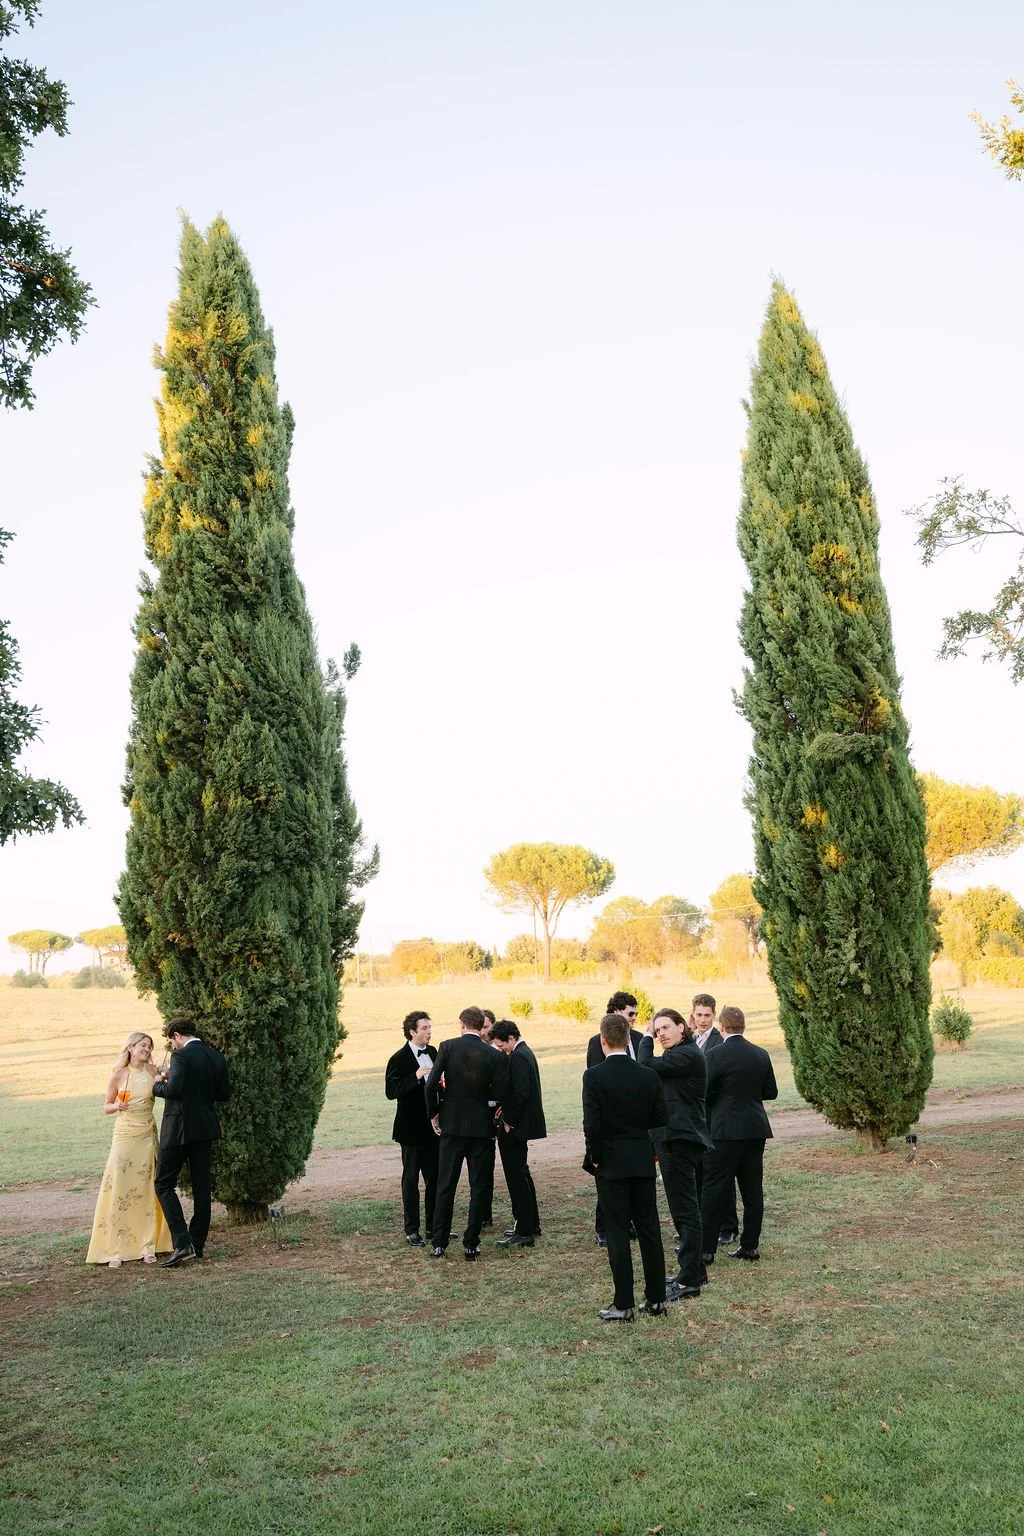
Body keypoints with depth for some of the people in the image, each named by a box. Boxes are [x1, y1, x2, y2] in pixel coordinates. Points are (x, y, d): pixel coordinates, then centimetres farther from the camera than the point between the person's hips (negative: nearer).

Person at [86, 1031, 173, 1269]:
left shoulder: (151, 1071, 4)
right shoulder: (119, 1075, -2)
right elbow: (106, 1107, 6)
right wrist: (117, 1106, -14)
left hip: (148, 1135, 3)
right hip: (125, 1135, -2)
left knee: (147, 1189, 4)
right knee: (119, 1190, -5)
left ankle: (148, 1245, 10)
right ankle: (116, 1250, 0)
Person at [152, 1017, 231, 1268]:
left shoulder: (181, 1056, -14)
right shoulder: (216, 1057, 7)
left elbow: (173, 1089, -25)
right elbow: (224, 1093, 10)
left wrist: (157, 1085, -6)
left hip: (179, 1128, -7)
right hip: (205, 1128, 7)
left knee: (164, 1184, 1)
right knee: (202, 1186, 12)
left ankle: (183, 1244, -10)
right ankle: (197, 1244, 16)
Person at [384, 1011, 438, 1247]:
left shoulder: (433, 1052, 7)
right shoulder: (399, 1059, -13)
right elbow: (391, 1091, -20)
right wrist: (415, 1077, -30)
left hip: (433, 1126, 6)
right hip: (412, 1128, -6)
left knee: (435, 1177, 12)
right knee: (411, 1179, 3)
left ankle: (434, 1225, 23)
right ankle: (412, 1230, 11)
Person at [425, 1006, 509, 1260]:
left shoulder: (448, 1047, -6)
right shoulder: (494, 1055, -4)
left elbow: (432, 1084, -12)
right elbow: (499, 1094, -7)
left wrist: (433, 1113, 1)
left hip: (451, 1125, 0)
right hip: (481, 1126, 0)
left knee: (445, 1185, 8)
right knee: (478, 1187, 9)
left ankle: (438, 1244, 11)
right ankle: (471, 1244, 11)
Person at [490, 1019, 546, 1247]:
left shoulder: (518, 1057, -19)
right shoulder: (525, 1052, 12)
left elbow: (520, 1094, -25)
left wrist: (509, 1122, -16)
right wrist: (507, 1115, 11)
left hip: (514, 1127, -11)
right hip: (520, 1124, 11)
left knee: (516, 1177, -5)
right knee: (521, 1174, 19)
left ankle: (524, 1232, -1)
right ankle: (531, 1224, 30)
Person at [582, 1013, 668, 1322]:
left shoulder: (594, 1076, -14)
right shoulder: (649, 1076, -2)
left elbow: (591, 1124, -18)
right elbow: (661, 1119, 1)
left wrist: (594, 1156, -3)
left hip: (610, 1163, -4)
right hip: (643, 1161, 4)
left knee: (618, 1233, 2)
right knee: (649, 1230, 12)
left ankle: (623, 1305, 6)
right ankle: (656, 1299, 19)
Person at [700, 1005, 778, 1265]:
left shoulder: (716, 1055, -12)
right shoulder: (761, 1054, 4)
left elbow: (705, 1093, -10)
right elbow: (771, 1092, 10)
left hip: (727, 1129, -5)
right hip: (756, 1129, 6)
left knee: (715, 1188, -1)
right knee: (752, 1188, 11)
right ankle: (750, 1245, 16)